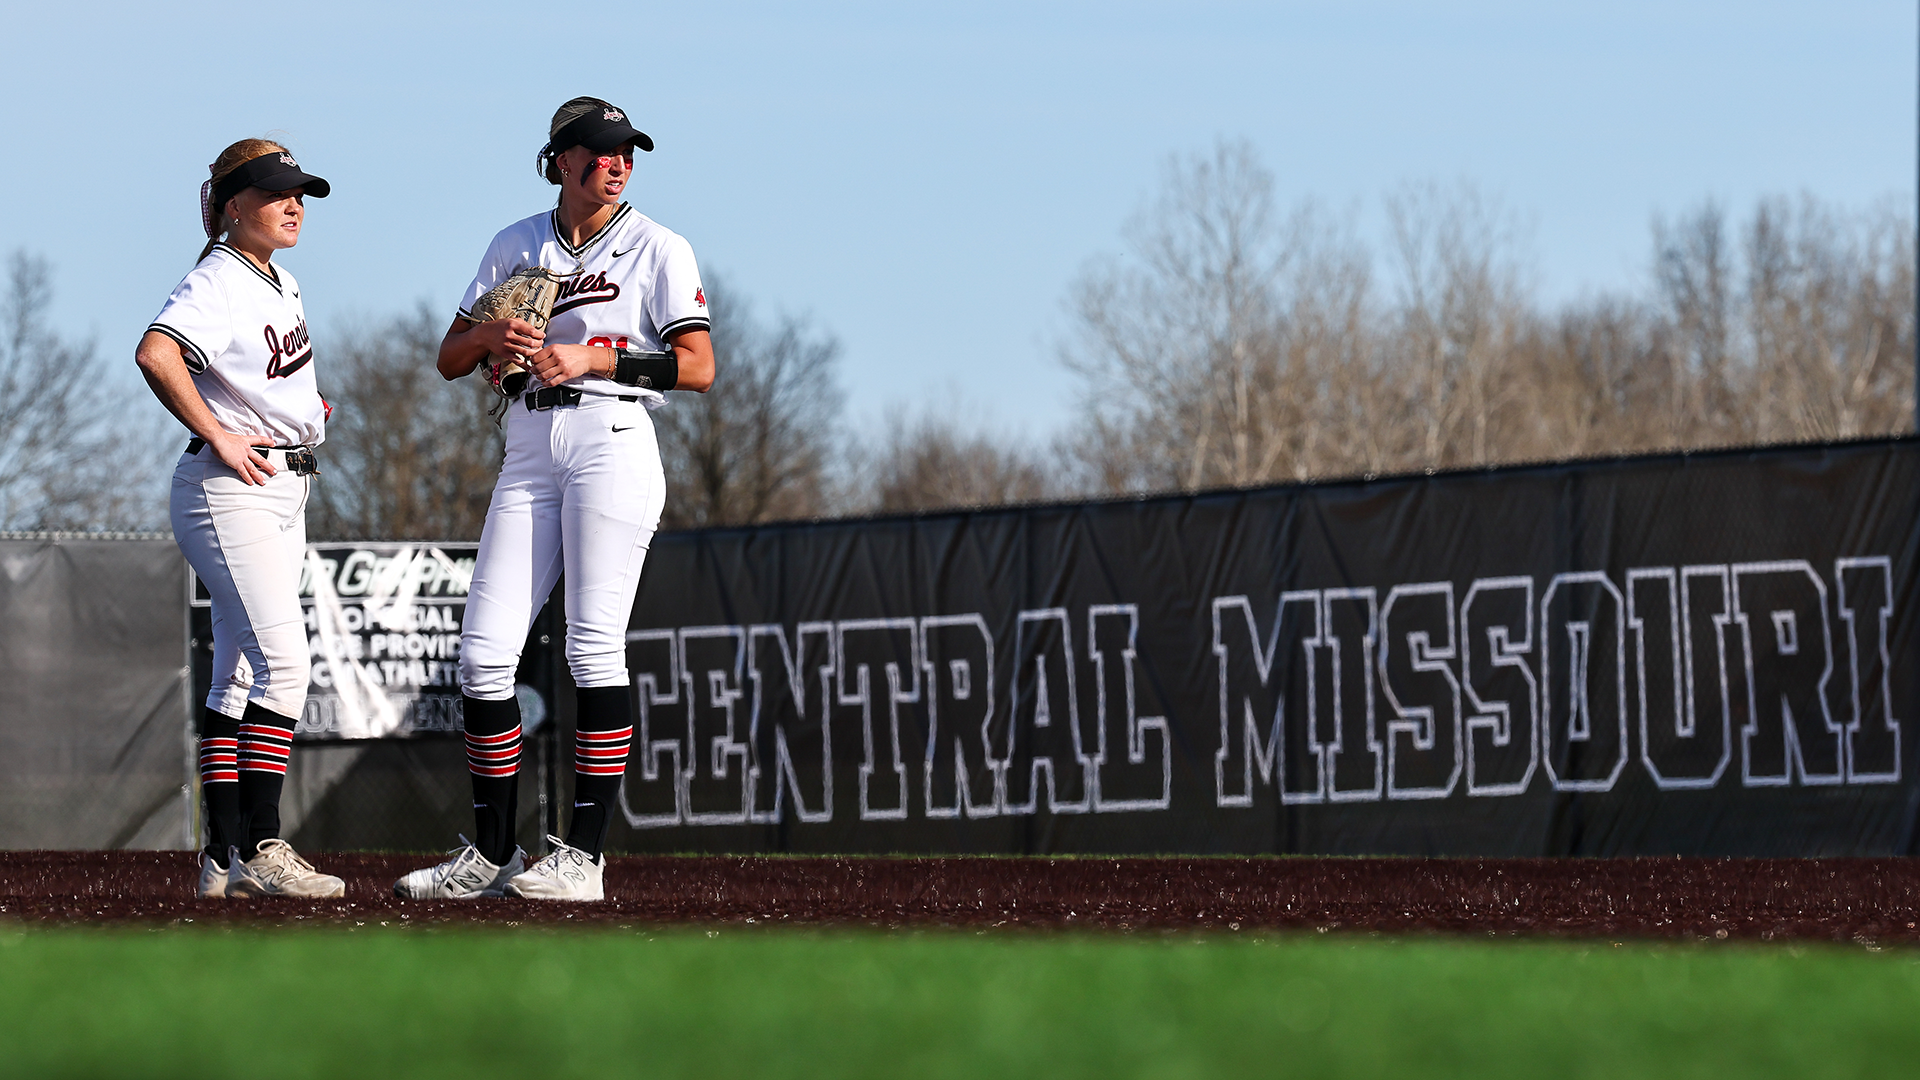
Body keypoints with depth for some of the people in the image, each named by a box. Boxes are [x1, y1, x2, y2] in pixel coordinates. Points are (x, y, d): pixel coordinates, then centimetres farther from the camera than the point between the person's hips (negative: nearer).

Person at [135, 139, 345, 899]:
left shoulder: (281, 284, 14)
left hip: (286, 491, 10)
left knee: (239, 674, 9)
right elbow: (156, 353, -32)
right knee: (283, 661, -18)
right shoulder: (217, 282, -14)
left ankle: (223, 860, 11)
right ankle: (258, 852, -20)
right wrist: (217, 436, -25)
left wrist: (306, 402, 17)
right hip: (231, 488, -10)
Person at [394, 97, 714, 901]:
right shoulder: (516, 247, 16)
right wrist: (489, 333, -6)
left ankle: (585, 857, -9)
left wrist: (595, 357, -14)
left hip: (612, 439, -5)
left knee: (594, 645, -11)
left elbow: (698, 366, -6)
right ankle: (492, 855, 6)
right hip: (529, 451, 5)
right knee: (484, 650, -2)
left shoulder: (657, 249, 4)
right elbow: (450, 360, 16)